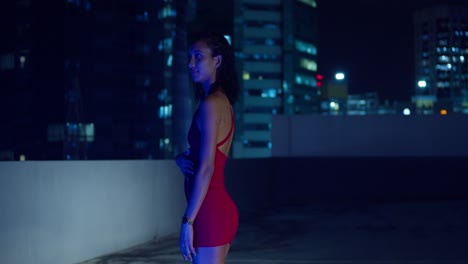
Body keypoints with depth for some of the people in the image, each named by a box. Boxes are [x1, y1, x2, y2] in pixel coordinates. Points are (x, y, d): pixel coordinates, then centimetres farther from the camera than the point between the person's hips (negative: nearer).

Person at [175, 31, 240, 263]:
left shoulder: (211, 104, -14)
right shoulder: (223, 101, 14)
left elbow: (206, 168, -20)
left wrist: (187, 220, -19)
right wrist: (182, 158, 2)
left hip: (210, 212, -10)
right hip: (221, 209, 10)